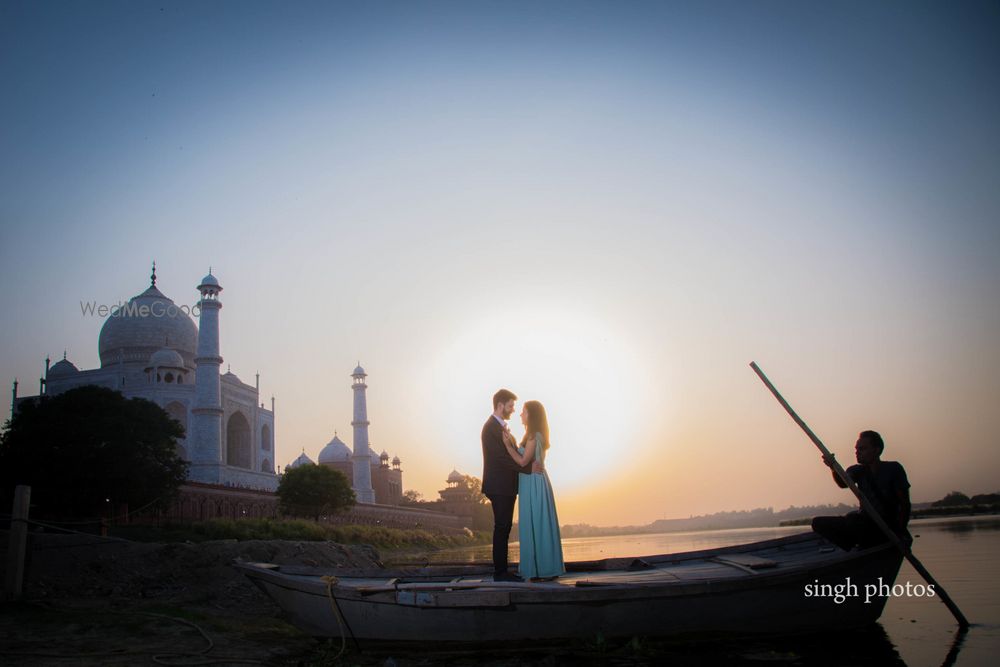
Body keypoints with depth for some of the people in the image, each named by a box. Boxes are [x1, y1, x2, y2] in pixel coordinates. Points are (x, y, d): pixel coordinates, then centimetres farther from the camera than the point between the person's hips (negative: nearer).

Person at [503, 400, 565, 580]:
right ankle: (544, 567, 18)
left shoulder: (534, 436, -15)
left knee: (536, 525, -3)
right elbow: (523, 458, 10)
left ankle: (543, 569, 3)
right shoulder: (535, 435, 14)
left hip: (534, 484, -10)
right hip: (532, 483, 10)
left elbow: (523, 461, -19)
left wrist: (508, 445, -14)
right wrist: (513, 444, -1)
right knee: (538, 526, 12)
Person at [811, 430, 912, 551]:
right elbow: (843, 483, -18)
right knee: (819, 523, -12)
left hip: (889, 527, -5)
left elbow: (905, 504, -10)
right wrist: (834, 468, -40)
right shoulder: (858, 471, 5)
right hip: (865, 524, 5)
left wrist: (899, 534, -22)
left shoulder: (893, 469, -6)